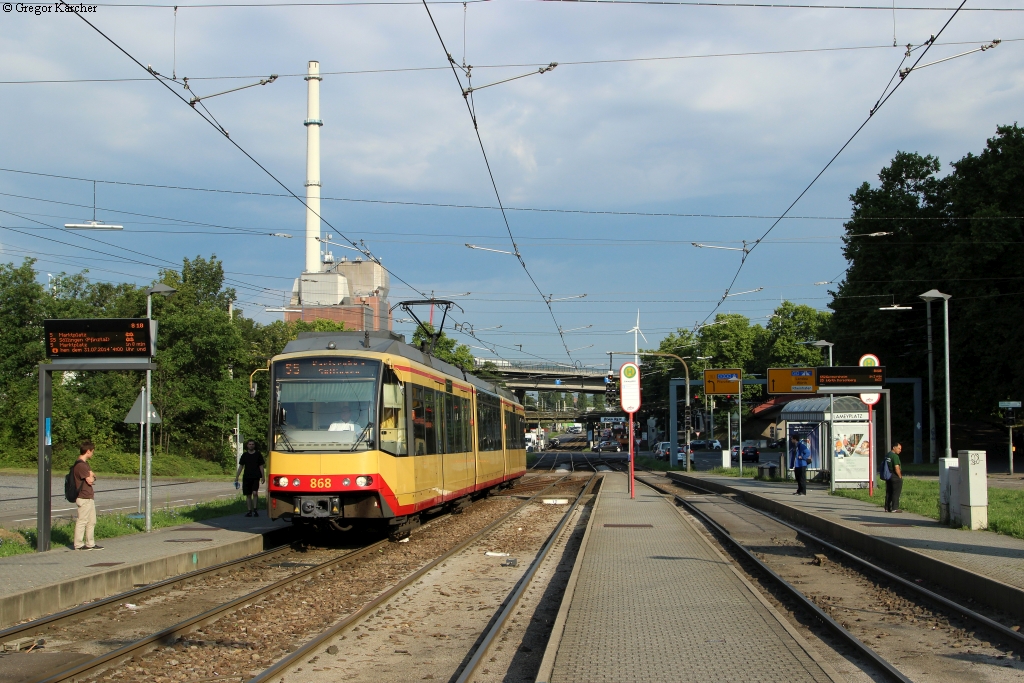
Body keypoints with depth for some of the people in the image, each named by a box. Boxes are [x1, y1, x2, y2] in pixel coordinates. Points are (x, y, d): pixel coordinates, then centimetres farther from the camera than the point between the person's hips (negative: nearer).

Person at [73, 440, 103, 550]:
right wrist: (91, 477, 3)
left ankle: (90, 543, 19)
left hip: (89, 497, 10)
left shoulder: (85, 463, 18)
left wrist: (91, 477, -2)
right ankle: (78, 544, 2)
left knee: (92, 521, 13)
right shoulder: (80, 465, -17)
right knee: (82, 521, -4)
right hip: (84, 498, -10)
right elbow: (90, 481, -18)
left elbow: (92, 478, 20)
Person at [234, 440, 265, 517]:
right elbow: (241, 466, 11)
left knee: (255, 493, -17)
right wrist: (236, 477, 6)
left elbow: (261, 466, 7)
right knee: (248, 495, 4)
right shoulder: (244, 455, 9)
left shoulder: (258, 454, 5)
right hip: (246, 477, 2)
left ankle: (255, 509, -6)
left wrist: (263, 476, 0)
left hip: (256, 477, -2)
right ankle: (250, 511, 11)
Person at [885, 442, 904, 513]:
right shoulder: (895, 456, -17)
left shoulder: (887, 455, 11)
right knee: (896, 493, -3)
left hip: (888, 477, 9)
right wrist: (900, 476, -10)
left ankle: (887, 508, 15)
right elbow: (897, 468, -22)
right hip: (895, 477, -9)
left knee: (888, 493, 12)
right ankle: (894, 508, -4)